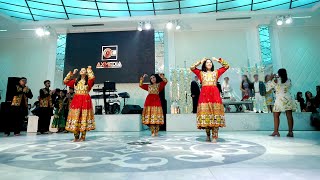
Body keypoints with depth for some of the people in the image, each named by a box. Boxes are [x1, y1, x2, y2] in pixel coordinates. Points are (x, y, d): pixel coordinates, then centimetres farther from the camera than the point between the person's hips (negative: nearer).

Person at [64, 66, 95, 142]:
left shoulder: (88, 81, 5)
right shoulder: (76, 81, 17)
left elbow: (92, 77, -17)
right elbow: (65, 81, 14)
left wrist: (89, 69, -2)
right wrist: (72, 73, 14)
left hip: (85, 101, -3)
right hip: (76, 100, 3)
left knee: (84, 118, -3)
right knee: (75, 117, -1)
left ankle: (83, 137, 5)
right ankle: (76, 136, 8)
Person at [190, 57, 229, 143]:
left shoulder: (216, 72, 21)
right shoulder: (201, 73, 19)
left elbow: (226, 66, 21)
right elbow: (192, 68, 13)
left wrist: (218, 60, 23)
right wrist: (200, 61, 19)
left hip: (214, 94, 0)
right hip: (204, 94, 0)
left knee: (215, 113, -8)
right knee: (205, 113, -6)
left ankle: (214, 136, -6)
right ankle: (208, 135, 7)